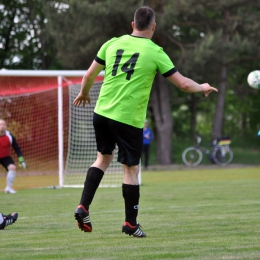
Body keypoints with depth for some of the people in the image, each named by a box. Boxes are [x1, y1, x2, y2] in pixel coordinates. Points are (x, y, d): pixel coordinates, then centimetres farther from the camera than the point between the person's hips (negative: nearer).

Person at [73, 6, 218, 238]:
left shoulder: (112, 44, 5)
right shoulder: (155, 52, -5)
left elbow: (89, 75, 10)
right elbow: (183, 84, -3)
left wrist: (84, 93, 31)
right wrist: (203, 87, 18)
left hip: (102, 113, 5)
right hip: (129, 119, -4)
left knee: (104, 157, 23)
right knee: (131, 169, 7)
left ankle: (83, 207, 12)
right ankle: (131, 223, 16)